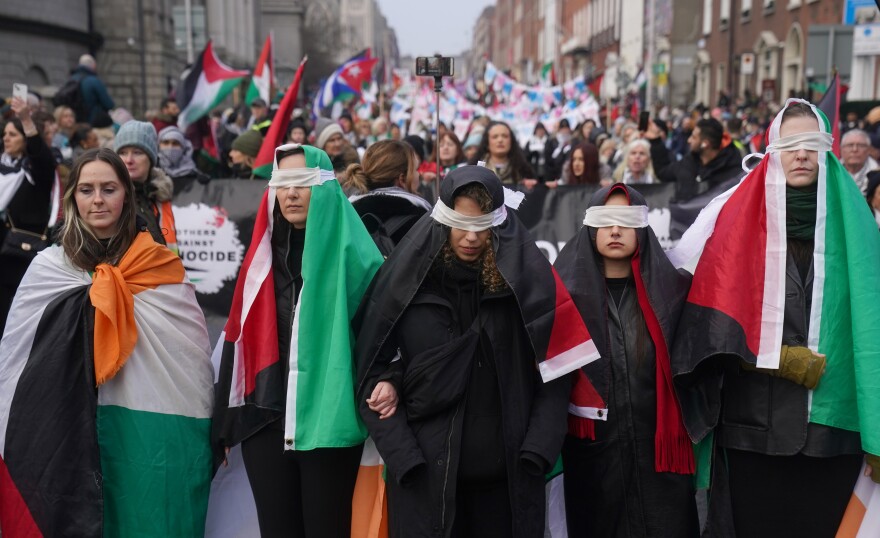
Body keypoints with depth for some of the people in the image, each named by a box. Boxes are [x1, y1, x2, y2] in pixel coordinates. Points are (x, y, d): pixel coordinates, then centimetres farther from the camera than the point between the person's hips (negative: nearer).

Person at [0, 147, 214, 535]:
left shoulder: (164, 265, 2)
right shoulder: (48, 266, 2)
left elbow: (195, 347, 3)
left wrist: (202, 430, 2)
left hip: (156, 431, 0)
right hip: (76, 430, 0)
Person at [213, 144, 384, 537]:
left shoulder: (352, 250, -5)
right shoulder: (264, 250, 10)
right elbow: (238, 334, 11)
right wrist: (225, 419, 11)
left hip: (328, 421, -4)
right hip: (264, 418, 4)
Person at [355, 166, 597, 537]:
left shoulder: (530, 280, -1)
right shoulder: (405, 279, -2)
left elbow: (554, 372, -1)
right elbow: (372, 370, 0)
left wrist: (537, 452, -10)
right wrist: (401, 456, -9)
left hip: (508, 474, 1)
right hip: (424, 473, 0)